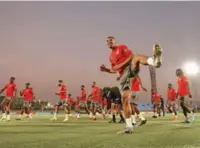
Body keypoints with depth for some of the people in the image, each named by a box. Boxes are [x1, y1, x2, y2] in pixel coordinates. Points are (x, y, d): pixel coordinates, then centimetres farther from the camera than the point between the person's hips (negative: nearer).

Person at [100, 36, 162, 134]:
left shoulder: (122, 47, 13)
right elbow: (114, 70, 30)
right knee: (125, 99, -4)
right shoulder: (111, 57, 27)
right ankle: (129, 126, -1)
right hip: (123, 75, 5)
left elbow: (131, 56, -2)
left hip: (131, 68, -5)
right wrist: (106, 70, 11)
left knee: (137, 57, -38)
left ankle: (155, 61, -73)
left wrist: (120, 66, -10)